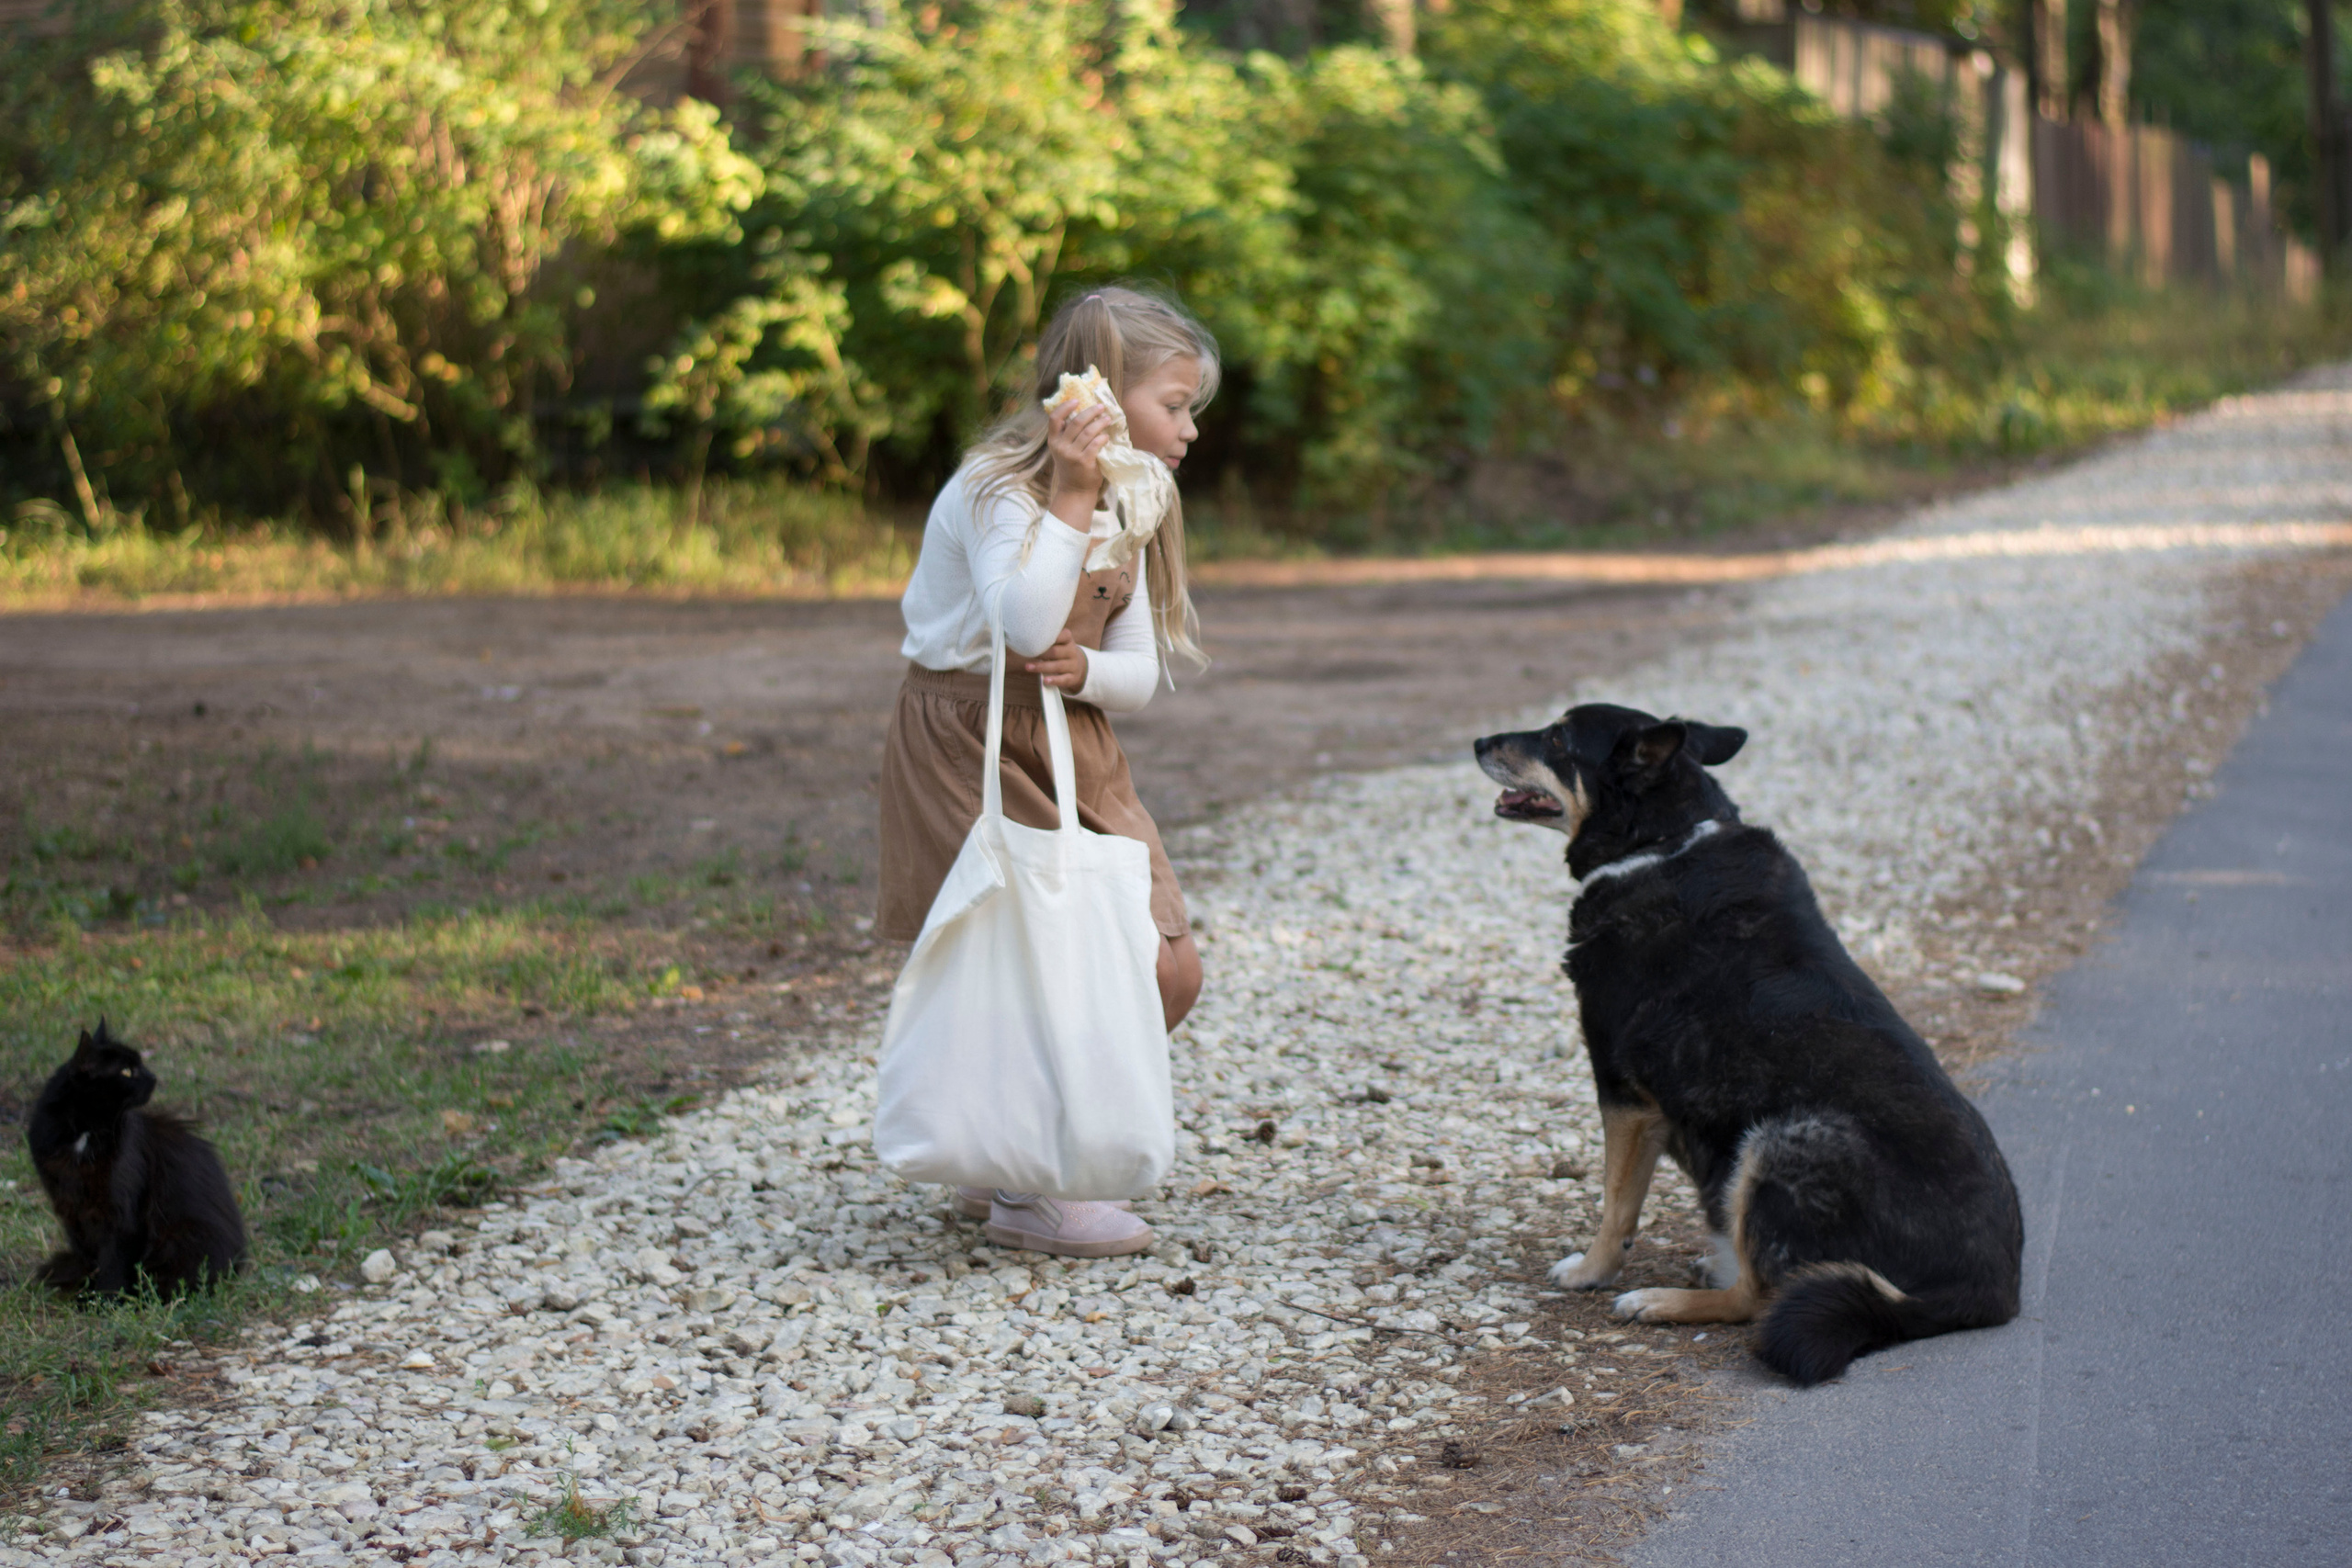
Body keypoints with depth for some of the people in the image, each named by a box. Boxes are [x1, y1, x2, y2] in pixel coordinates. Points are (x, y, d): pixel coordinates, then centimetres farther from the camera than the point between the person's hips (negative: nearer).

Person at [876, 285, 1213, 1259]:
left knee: (1166, 972, 3)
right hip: (969, 749, -8)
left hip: (1075, 754, 8)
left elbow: (1140, 674, 8)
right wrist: (1068, 498, -28)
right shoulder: (996, 489, -15)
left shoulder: (1125, 509, 10)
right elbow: (1027, 626, -31)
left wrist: (1088, 672, -15)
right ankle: (1022, 1193, 4)